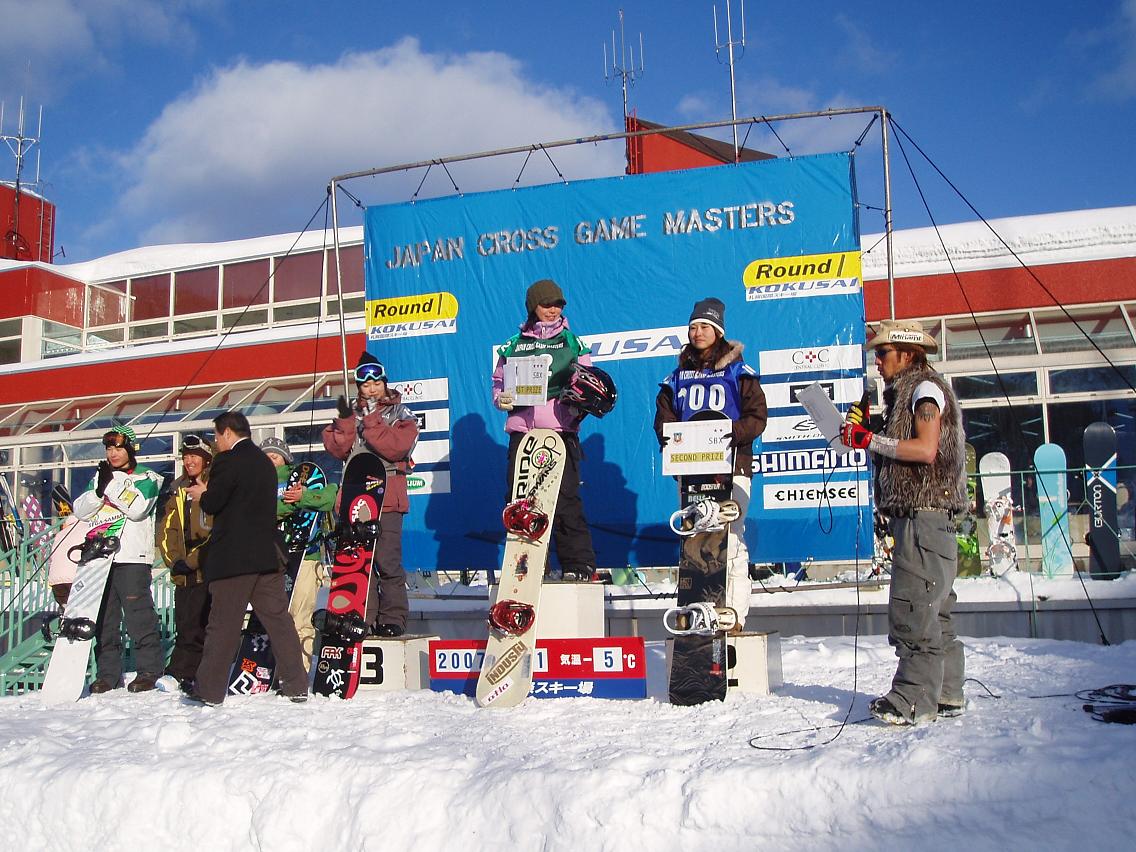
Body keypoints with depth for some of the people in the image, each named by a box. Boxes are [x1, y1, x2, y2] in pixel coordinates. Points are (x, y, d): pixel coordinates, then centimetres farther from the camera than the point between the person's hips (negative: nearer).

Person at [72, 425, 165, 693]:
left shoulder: (146, 477, 5)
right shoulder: (99, 477, 20)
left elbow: (137, 508, -12)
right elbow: (80, 510, 9)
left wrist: (111, 484, -12)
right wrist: (99, 489, -8)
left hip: (132, 556, -5)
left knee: (138, 613, -8)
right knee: (104, 618, 6)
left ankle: (149, 671, -2)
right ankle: (107, 674, 13)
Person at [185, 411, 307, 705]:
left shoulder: (228, 461, -9)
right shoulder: (265, 462, 16)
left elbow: (212, 504, -12)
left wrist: (202, 494, 10)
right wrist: (210, 493, 22)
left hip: (233, 557, -7)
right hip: (267, 555, 7)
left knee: (223, 624, 0)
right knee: (278, 618, 7)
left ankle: (210, 689, 7)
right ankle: (296, 685, 8)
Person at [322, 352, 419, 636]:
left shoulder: (401, 415, 6)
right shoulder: (350, 412, 17)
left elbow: (396, 448, -13)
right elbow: (336, 448, 4)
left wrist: (371, 420, -14)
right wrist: (345, 420, -10)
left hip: (387, 496, -4)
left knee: (387, 560, -8)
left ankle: (393, 619, 1)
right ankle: (365, 618, 11)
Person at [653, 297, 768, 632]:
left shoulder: (738, 372, 5)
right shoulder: (678, 376, 16)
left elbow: (757, 418, -2)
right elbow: (664, 419, 13)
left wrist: (726, 434, -18)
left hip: (731, 467, -4)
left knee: (730, 540, -10)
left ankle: (734, 615, -7)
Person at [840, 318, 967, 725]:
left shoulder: (927, 388, -7)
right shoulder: (905, 393, 22)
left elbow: (926, 450, -20)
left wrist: (871, 440, -16)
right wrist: (868, 429, 9)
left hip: (925, 513, -11)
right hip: (913, 514, 11)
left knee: (912, 610, -12)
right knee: (932, 612, 13)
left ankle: (915, 699, -10)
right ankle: (947, 695, 19)